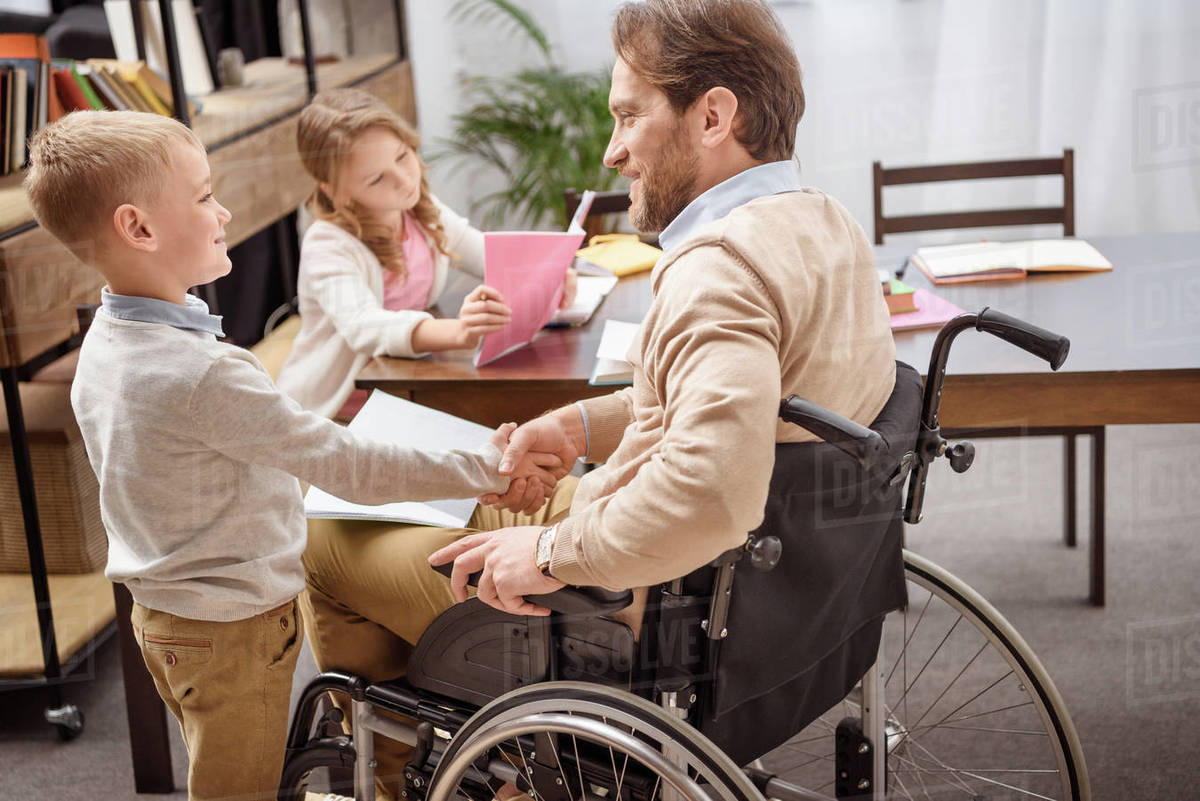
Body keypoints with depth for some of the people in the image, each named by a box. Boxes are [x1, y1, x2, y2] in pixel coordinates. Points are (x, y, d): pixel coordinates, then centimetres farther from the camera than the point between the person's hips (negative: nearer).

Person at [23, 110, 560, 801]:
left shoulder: (103, 345, -3)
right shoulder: (203, 373, -32)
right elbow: (347, 465, -27)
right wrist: (486, 468, -18)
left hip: (161, 610, 9)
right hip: (234, 629, -9)